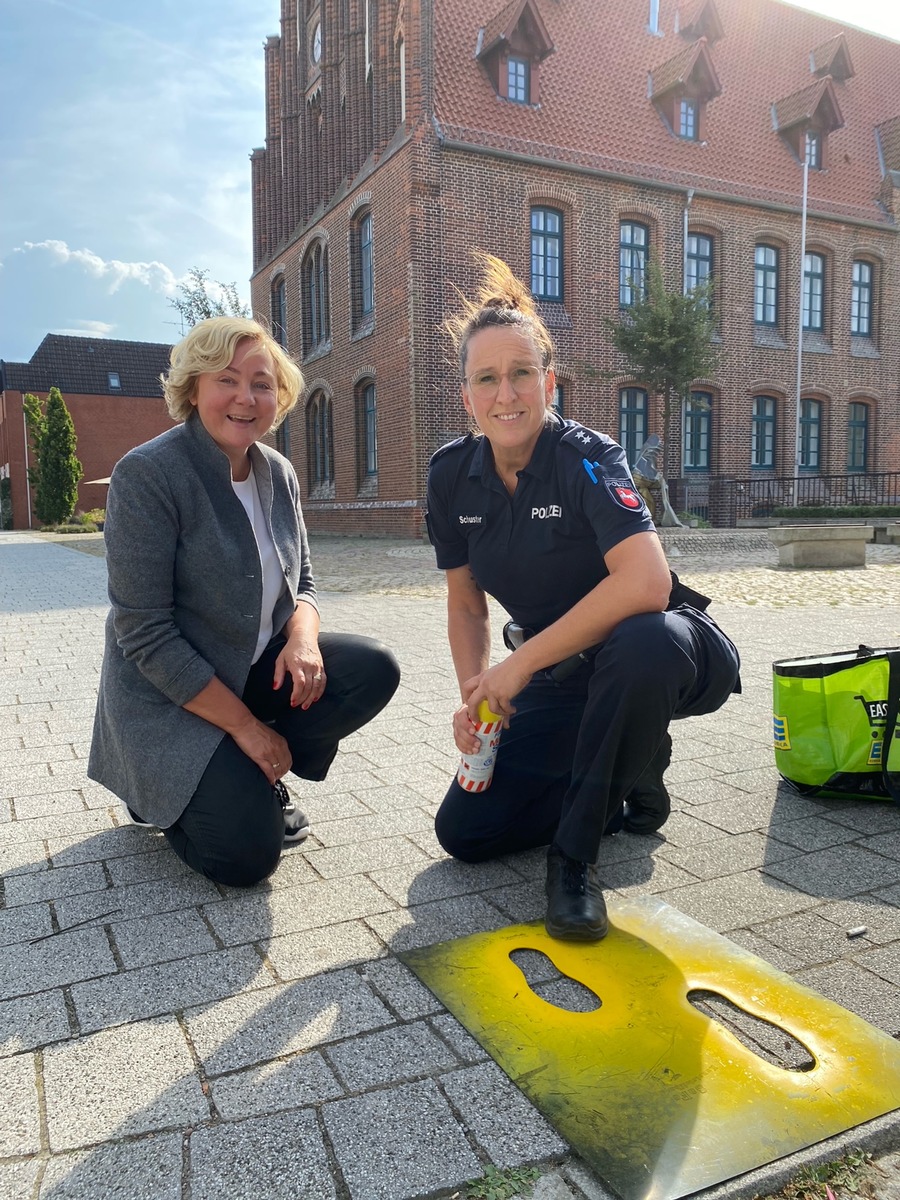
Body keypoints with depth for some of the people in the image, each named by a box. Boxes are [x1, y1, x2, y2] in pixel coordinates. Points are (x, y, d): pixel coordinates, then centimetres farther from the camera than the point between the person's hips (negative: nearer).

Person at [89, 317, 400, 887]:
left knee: (375, 669, -16)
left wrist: (303, 636, -17)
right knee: (248, 852, -17)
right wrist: (245, 725, -20)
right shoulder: (146, 474, -19)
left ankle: (257, 776, 6)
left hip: (259, 668, 6)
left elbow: (302, 580, 9)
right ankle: (160, 793, 16)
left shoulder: (278, 472, 1)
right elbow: (144, 632, -21)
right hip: (171, 695, -6)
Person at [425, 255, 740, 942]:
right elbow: (466, 604, 5)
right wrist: (476, 697, -12)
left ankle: (576, 850, -19)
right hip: (559, 679, 5)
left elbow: (645, 582, -38)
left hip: (651, 658, -5)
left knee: (644, 641, -43)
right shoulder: (452, 477, -5)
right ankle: (623, 792, 18)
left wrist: (521, 663, -32)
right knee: (464, 832, -3)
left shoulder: (587, 458, -21)